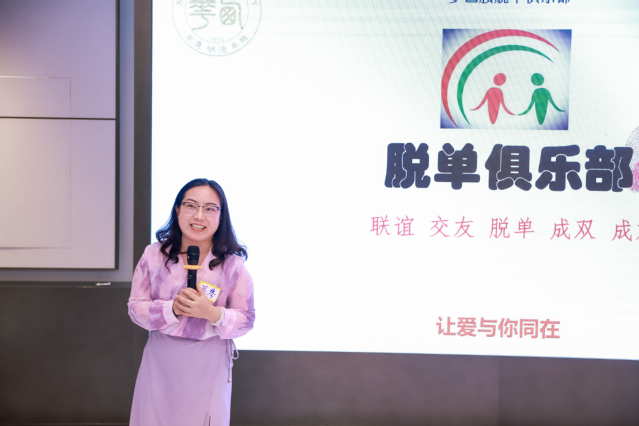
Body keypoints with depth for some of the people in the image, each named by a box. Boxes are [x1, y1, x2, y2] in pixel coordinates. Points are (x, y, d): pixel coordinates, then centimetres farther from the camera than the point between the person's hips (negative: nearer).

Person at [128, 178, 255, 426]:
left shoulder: (232, 264, -6)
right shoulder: (154, 255, -2)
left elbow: (247, 320, -3)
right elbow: (136, 307, -2)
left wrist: (213, 313, -23)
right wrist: (172, 309, -21)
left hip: (208, 365, -1)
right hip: (160, 362, 1)